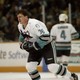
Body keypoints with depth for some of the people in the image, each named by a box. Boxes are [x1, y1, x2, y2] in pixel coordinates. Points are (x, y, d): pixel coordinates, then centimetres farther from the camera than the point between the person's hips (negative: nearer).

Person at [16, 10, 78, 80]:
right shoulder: (20, 25, -1)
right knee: (29, 66, -6)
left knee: (52, 67, -18)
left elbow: (45, 37, -34)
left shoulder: (34, 24, -29)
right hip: (34, 48, 8)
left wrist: (34, 46, -31)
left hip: (45, 46, -8)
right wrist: (22, 43, 7)